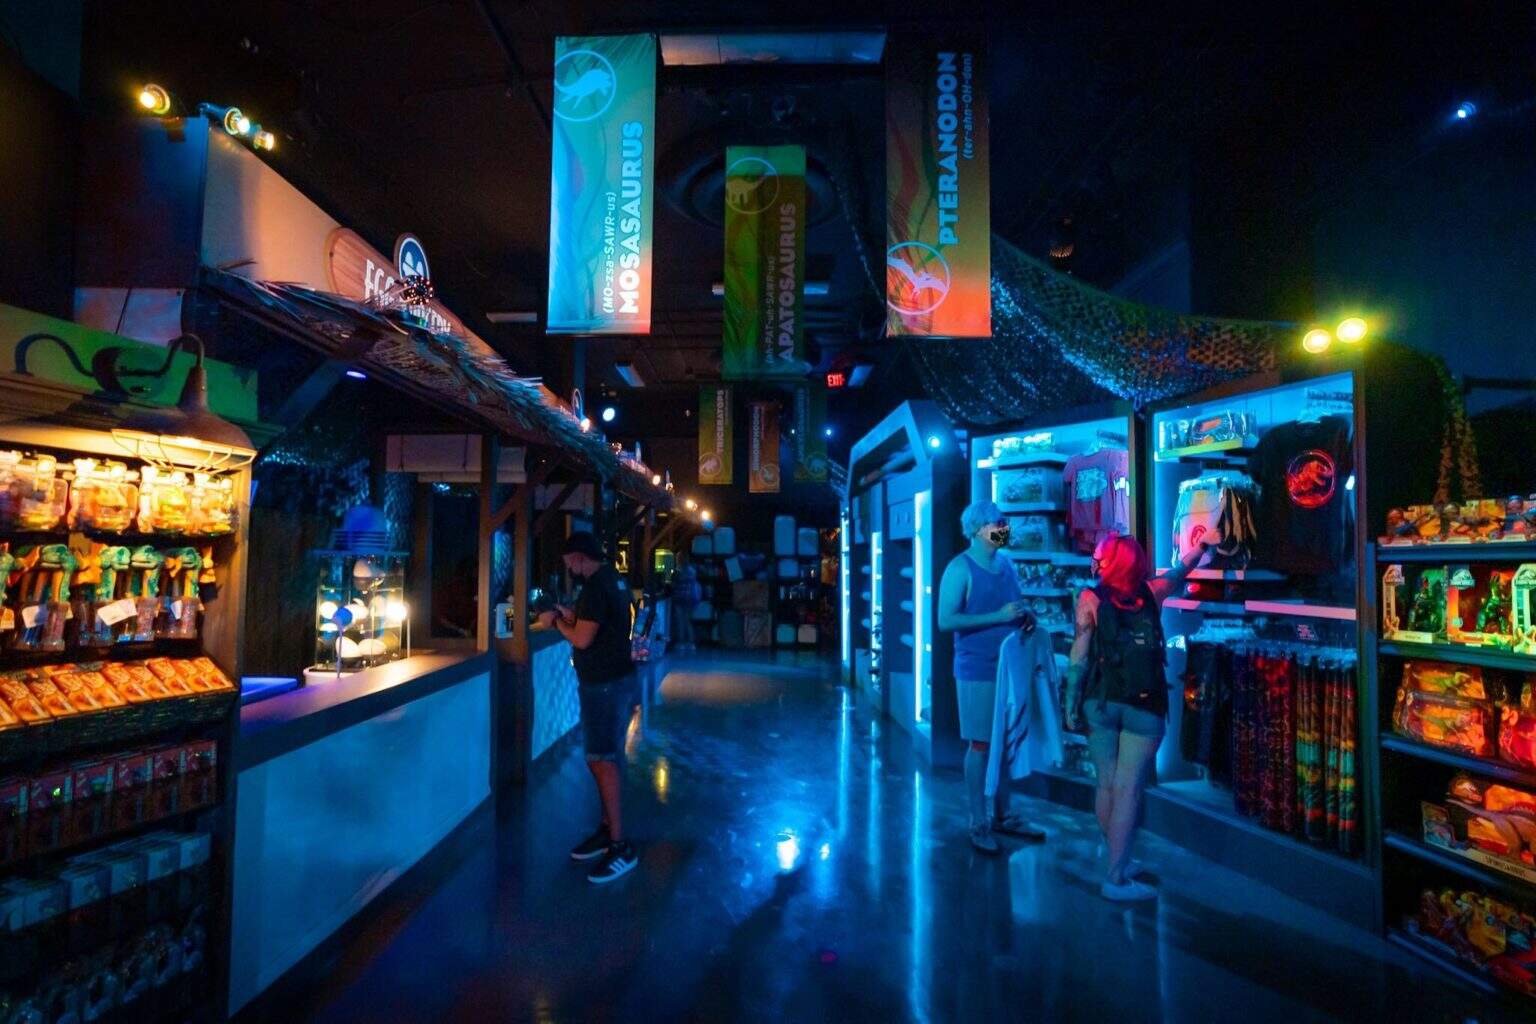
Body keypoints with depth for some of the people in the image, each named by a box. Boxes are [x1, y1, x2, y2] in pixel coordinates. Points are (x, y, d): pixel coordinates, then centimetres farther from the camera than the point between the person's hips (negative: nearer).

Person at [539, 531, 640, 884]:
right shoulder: (614, 580, 11)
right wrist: (574, 617, 11)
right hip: (617, 679, 10)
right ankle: (608, 830, 26)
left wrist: (555, 620, -6)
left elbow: (582, 639, -21)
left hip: (605, 685, -10)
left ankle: (620, 847, 1)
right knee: (607, 760, 16)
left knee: (603, 761, -5)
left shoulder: (596, 587, -20)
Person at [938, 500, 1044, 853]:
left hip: (1011, 666, 7)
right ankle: (978, 824, 13)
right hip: (978, 671, -7)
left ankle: (1003, 816, 27)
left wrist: (1026, 614, 1)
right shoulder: (960, 568, -11)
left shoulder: (1006, 564, 11)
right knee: (980, 745, 1)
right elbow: (946, 621, -19)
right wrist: (999, 616, -21)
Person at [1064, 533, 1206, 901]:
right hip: (1144, 705, 0)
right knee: (1127, 790, 0)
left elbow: (1080, 655, -6)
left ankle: (1119, 863, 28)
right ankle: (1115, 878, 2)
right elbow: (1180, 570, 23)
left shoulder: (1091, 599, -3)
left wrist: (1071, 701, 1)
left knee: (1106, 784, 13)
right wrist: (1202, 544, 41)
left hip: (1101, 702, 1)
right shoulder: (1152, 591, 2)